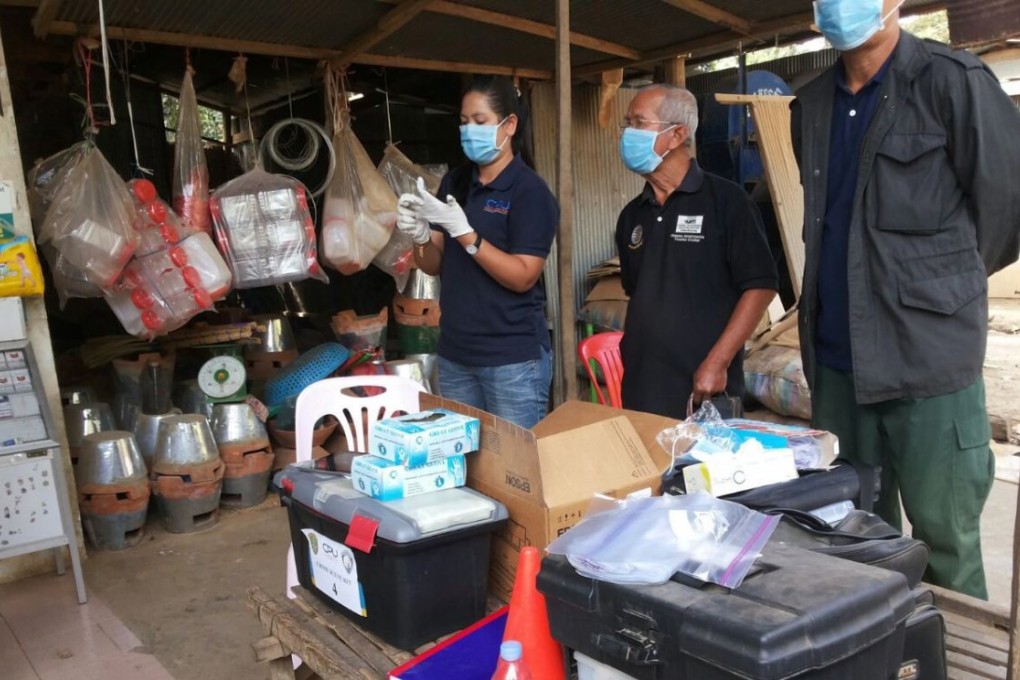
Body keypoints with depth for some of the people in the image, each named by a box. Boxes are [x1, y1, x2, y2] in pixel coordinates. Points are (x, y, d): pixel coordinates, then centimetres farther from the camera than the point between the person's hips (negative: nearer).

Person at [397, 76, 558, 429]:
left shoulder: (530, 191, -10)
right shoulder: (454, 182, 7)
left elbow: (522, 277, -17)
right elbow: (434, 266, 10)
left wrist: (463, 231, -24)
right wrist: (420, 236, -11)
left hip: (513, 358, -5)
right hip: (454, 353, 6)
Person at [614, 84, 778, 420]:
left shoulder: (724, 199, -6)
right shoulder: (632, 215, 10)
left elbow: (760, 286, -10)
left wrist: (717, 363, -16)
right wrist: (629, 360, 9)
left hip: (704, 390, -5)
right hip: (641, 389, 5)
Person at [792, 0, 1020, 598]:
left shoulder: (952, 81, -7)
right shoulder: (811, 106, 11)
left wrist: (950, 283, 8)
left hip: (928, 353, -5)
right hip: (836, 356, 6)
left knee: (944, 539, 5)